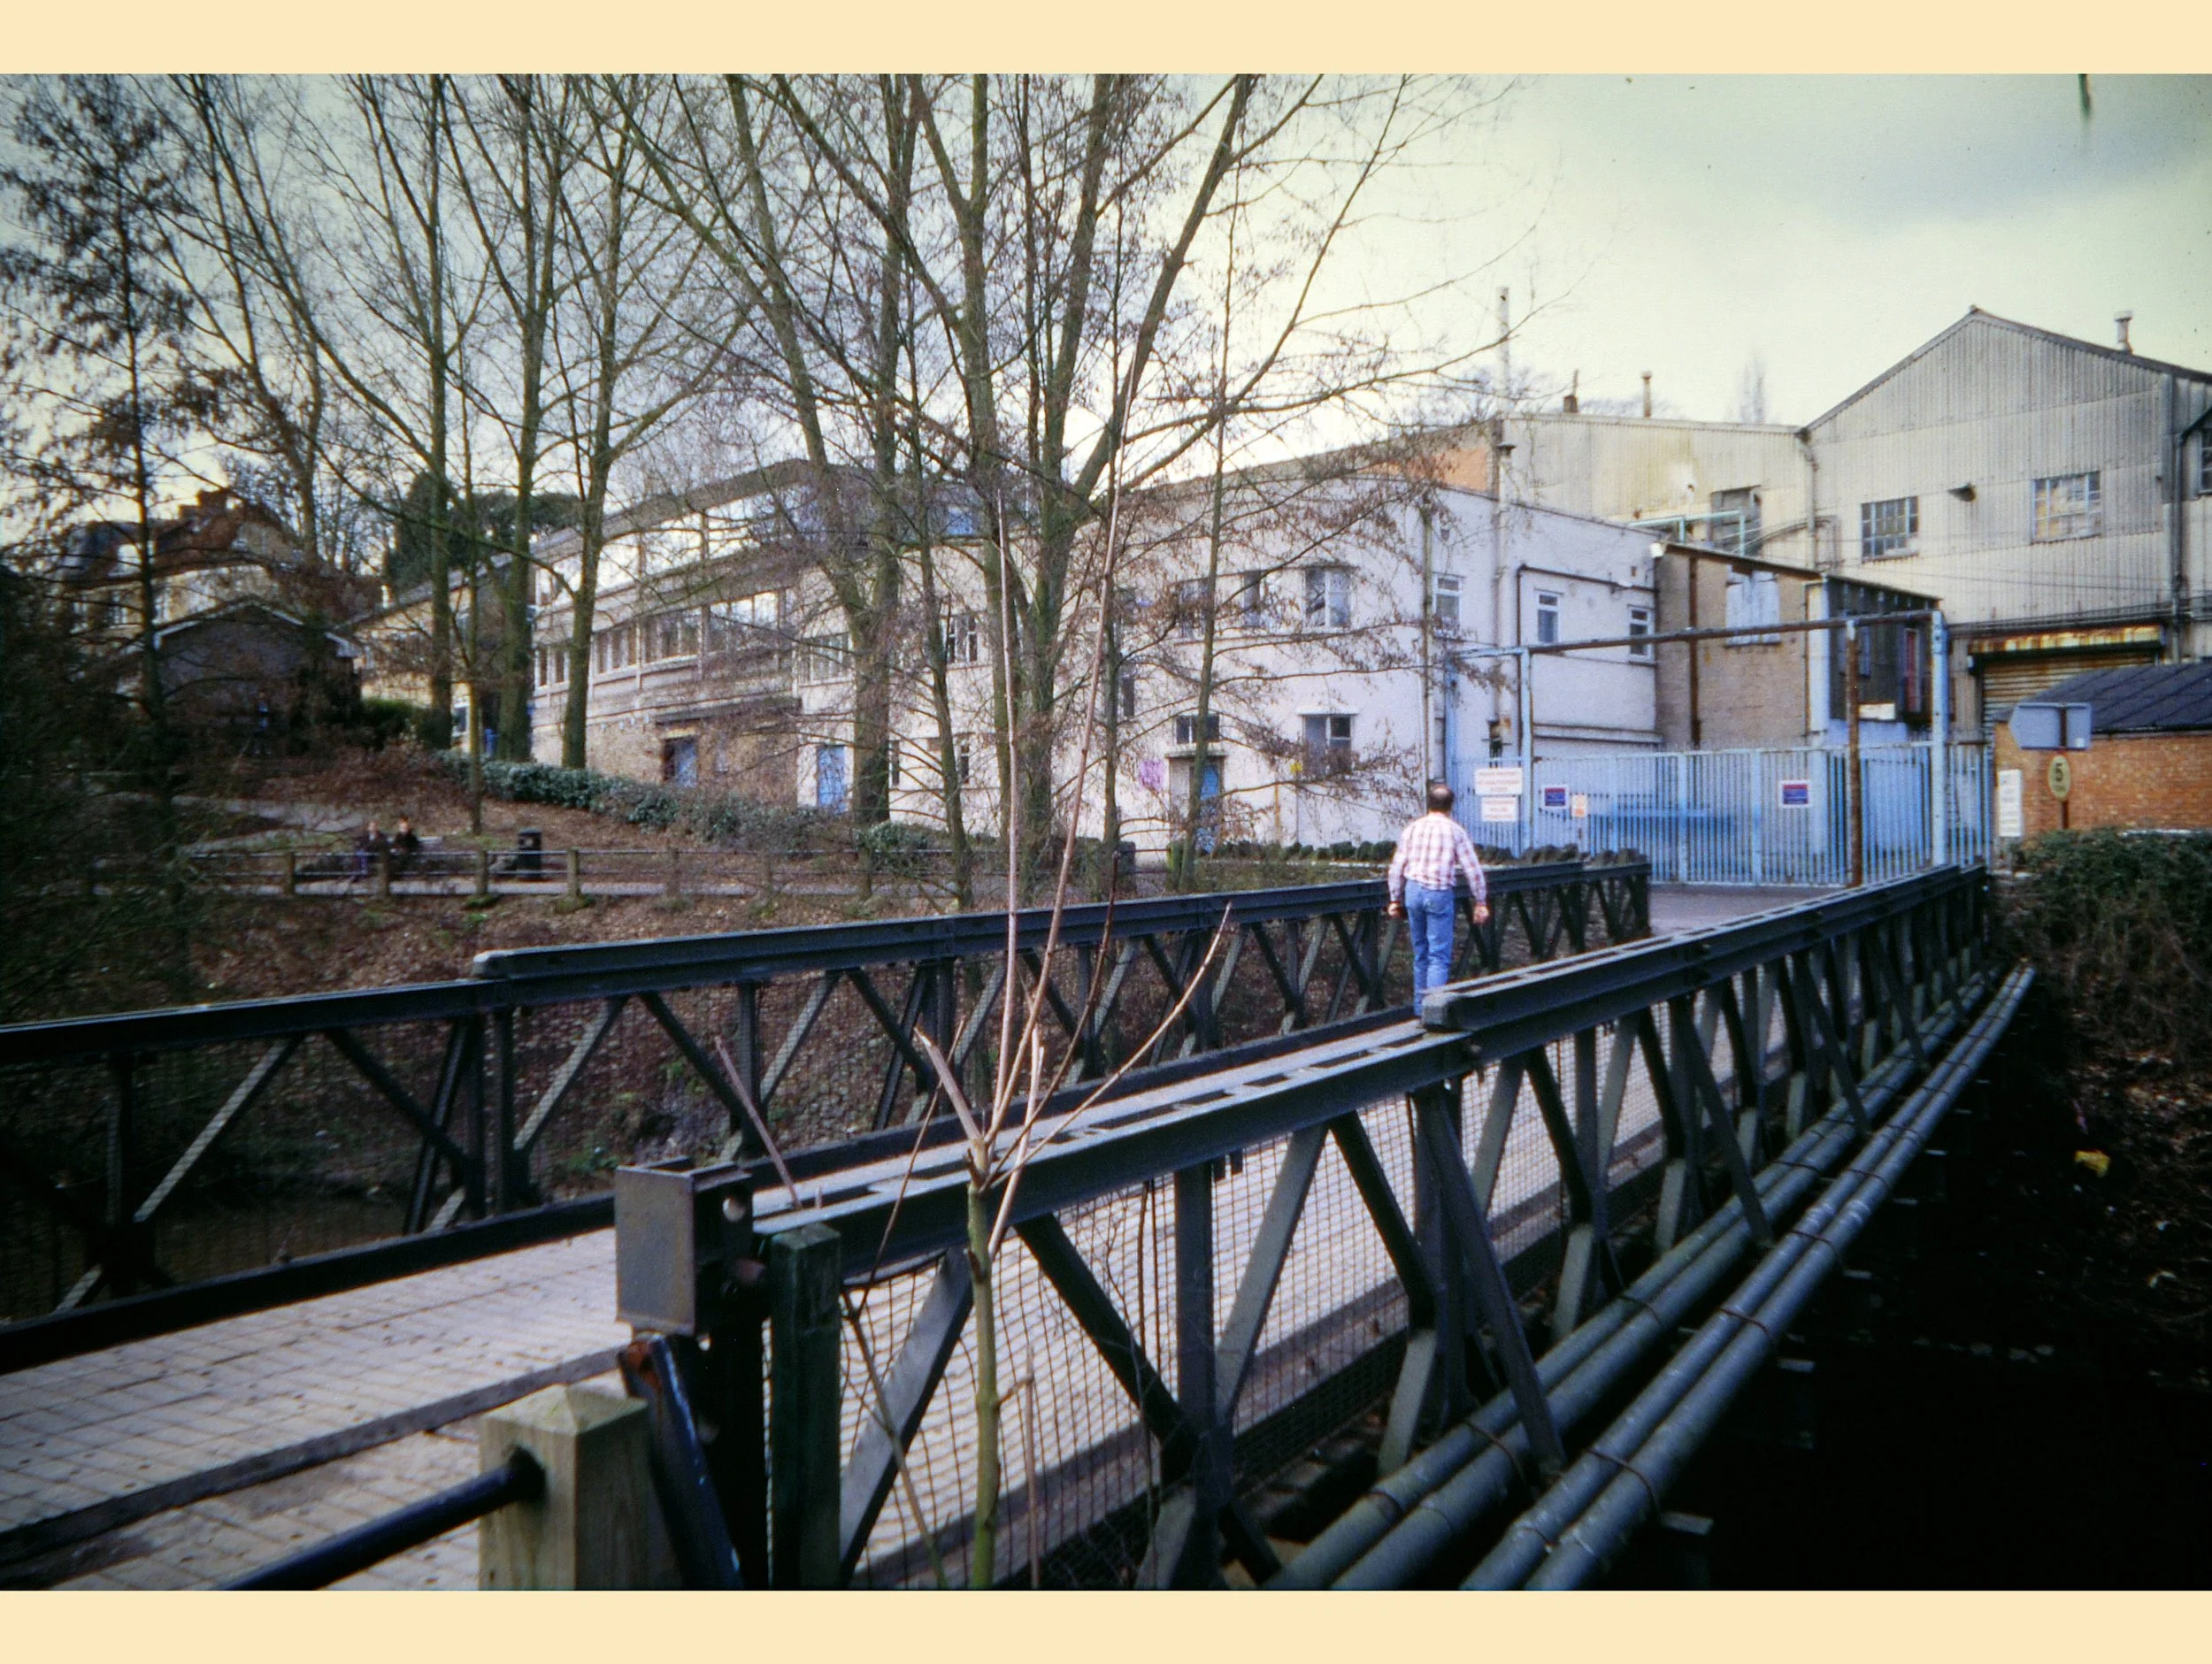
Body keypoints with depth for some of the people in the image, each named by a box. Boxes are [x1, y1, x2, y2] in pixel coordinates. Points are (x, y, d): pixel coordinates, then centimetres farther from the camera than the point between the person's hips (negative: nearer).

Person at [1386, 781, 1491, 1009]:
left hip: (1413, 890, 4)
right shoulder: (1455, 830, -1)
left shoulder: (1412, 828, 8)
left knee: (1420, 954, 14)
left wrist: (1395, 899, 15)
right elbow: (1473, 869, -3)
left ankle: (1420, 1008, 20)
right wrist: (1481, 902, 3)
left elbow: (1397, 866, 8)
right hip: (1440, 894, -4)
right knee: (1439, 956, -2)